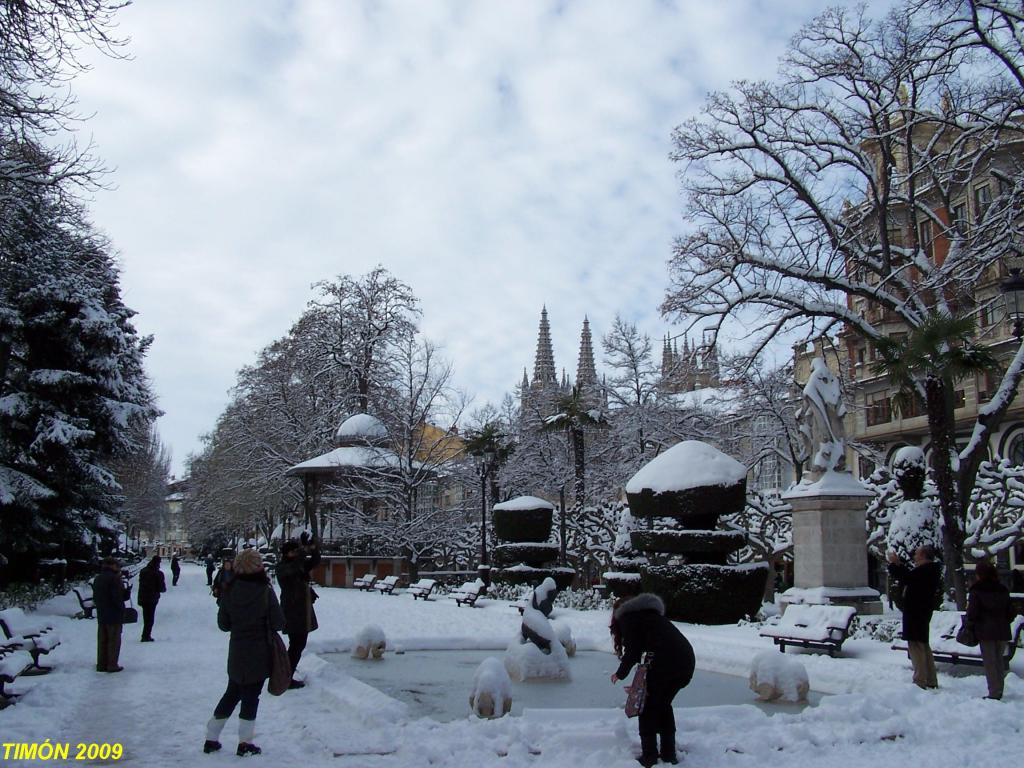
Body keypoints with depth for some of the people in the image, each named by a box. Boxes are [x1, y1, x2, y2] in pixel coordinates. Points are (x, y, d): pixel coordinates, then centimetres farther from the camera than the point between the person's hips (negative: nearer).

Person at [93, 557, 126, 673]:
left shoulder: (97, 579, 11)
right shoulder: (114, 578, -17)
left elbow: (95, 597, 16)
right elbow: (118, 597, -20)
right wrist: (121, 611, -11)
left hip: (101, 615, 8)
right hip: (114, 615, -8)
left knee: (102, 640, 13)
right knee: (114, 641, 0)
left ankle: (101, 664, 18)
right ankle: (112, 665, 2)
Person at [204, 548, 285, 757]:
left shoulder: (230, 591, -6)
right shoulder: (266, 591, -16)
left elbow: (223, 624, 2)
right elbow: (278, 624, -12)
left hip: (237, 653, 4)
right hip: (259, 654, -4)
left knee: (232, 693, 19)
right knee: (251, 696, 7)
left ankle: (211, 738, 25)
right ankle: (245, 743, 12)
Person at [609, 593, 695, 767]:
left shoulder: (626, 616, 10)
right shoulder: (649, 614, 32)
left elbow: (633, 650, -1)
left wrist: (620, 674, 14)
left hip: (666, 661, -7)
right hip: (687, 659, 7)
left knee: (647, 707, 11)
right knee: (663, 705, 23)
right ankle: (669, 754, 26)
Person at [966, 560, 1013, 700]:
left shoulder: (976, 590, -8)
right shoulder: (1003, 590, 7)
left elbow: (972, 613, -10)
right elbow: (1010, 613, 10)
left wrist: (970, 626, 6)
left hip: (985, 631, -5)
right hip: (1003, 631, 5)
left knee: (990, 662, 0)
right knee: (999, 660, 14)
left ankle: (994, 692, -3)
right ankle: (999, 691, 18)